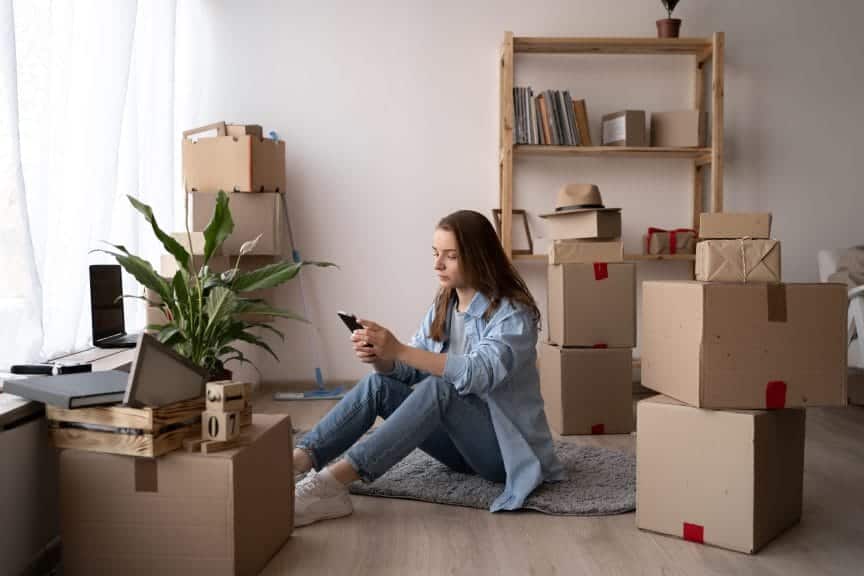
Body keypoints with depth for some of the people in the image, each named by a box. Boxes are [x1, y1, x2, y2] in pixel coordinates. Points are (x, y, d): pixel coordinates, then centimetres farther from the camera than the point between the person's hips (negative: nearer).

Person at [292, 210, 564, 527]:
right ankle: (295, 464, -27)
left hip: (507, 446, -7)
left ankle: (333, 481, -42)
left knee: (438, 389, -34)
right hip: (461, 440, 7)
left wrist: (400, 349, -39)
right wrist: (380, 357, -21)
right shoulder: (443, 306, 5)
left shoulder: (513, 313, -16)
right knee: (377, 384, -12)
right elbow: (411, 371, 2)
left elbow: (478, 374, -32)